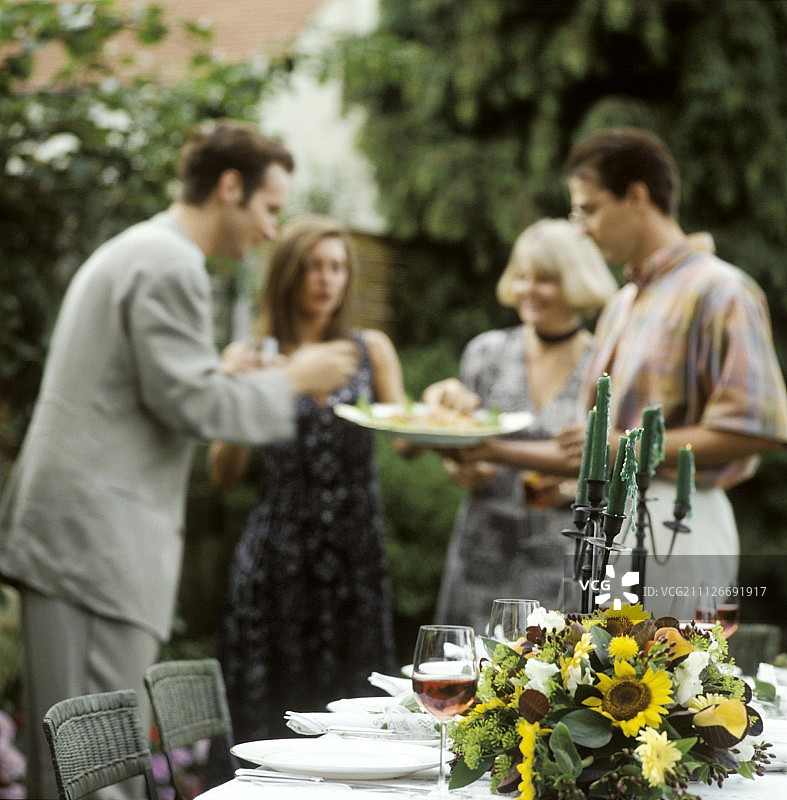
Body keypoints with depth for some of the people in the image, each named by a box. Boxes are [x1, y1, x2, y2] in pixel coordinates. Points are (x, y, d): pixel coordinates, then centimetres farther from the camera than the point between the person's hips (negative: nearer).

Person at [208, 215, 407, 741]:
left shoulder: (371, 349, 11)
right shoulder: (250, 357, 5)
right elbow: (223, 475, 0)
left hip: (356, 555, 2)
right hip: (277, 556, -2)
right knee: (267, 715, -4)